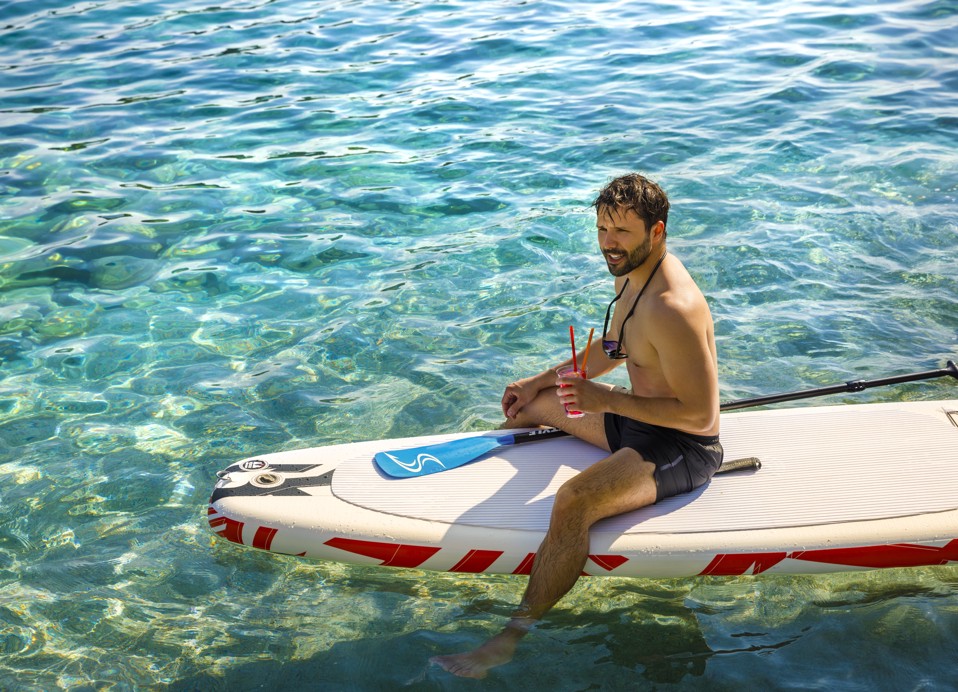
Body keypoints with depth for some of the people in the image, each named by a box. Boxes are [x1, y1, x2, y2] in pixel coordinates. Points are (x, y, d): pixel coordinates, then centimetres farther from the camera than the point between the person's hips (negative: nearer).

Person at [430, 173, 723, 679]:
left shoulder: (672, 308, -30)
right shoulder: (631, 271, 1)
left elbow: (700, 413, -29)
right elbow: (614, 349, 18)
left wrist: (607, 399, -28)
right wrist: (543, 380, 13)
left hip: (684, 448, -11)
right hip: (637, 420, 11)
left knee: (572, 503, -32)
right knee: (528, 404, 21)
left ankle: (512, 637, -17)